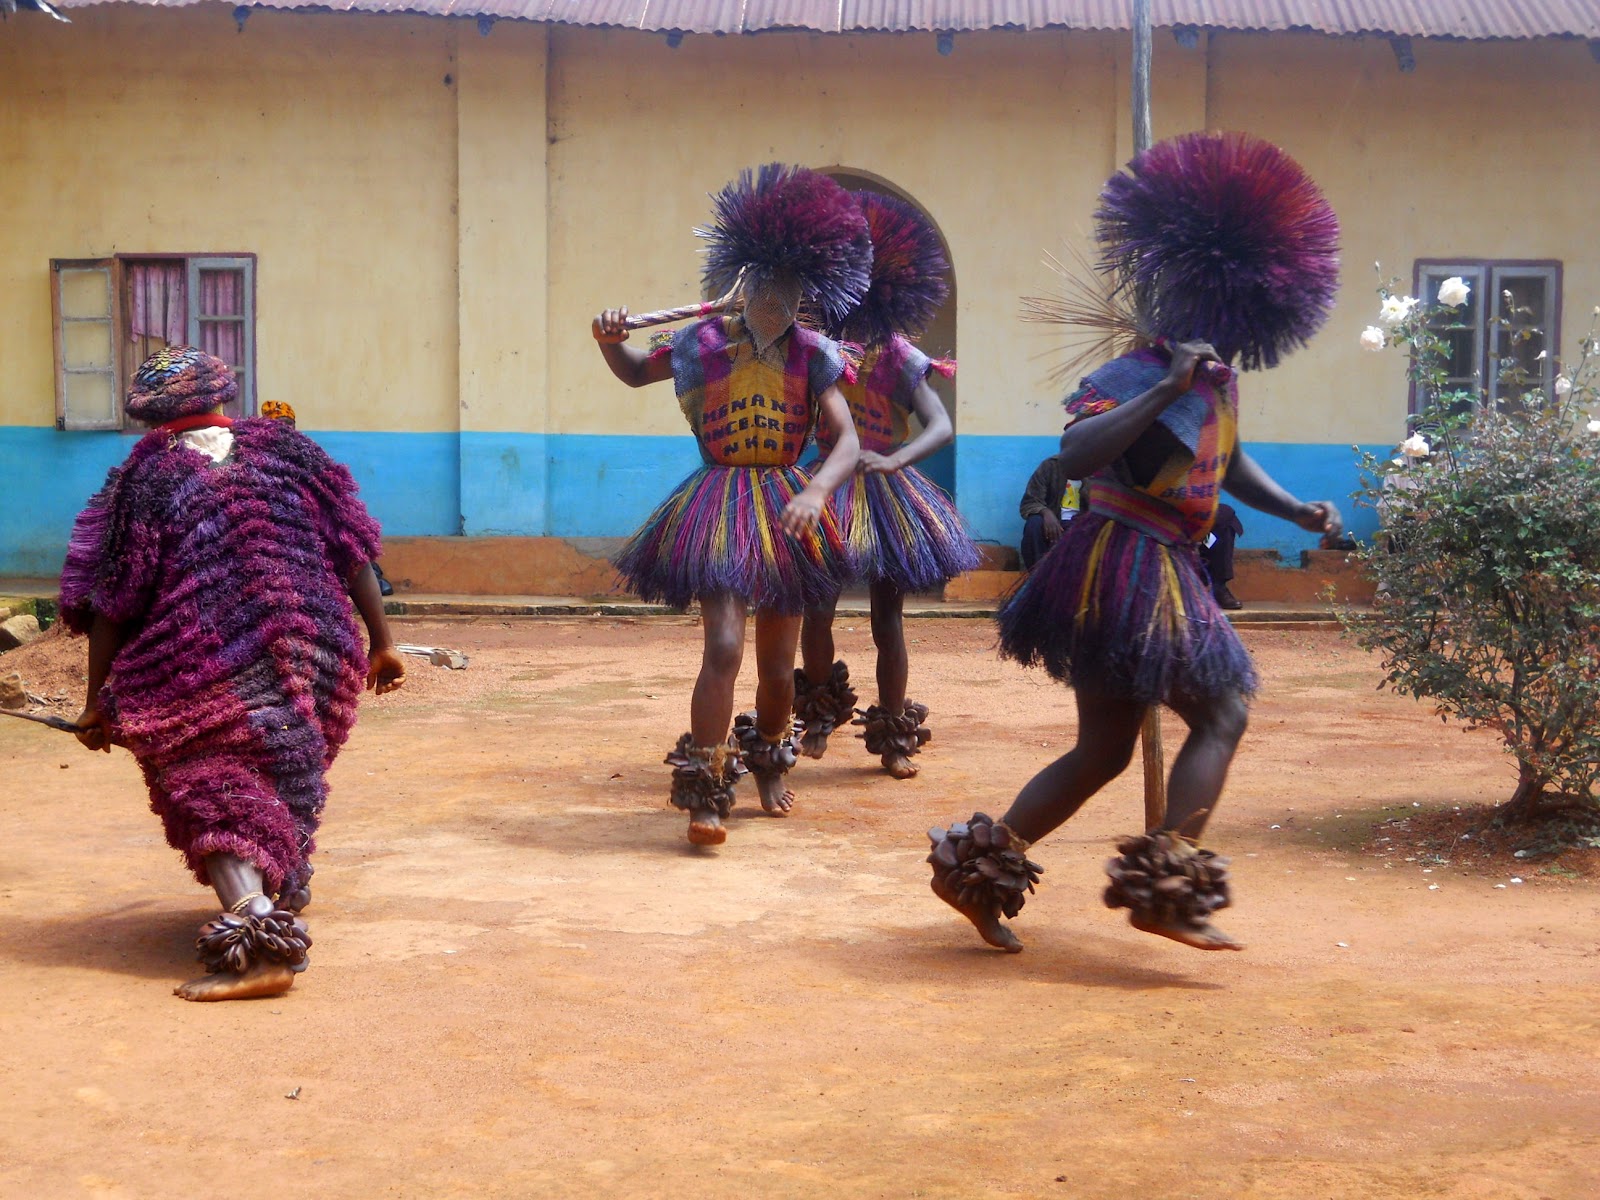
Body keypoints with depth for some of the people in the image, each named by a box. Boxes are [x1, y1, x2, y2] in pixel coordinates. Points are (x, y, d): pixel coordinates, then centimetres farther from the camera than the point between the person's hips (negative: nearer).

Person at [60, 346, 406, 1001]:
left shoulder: (145, 479, 1)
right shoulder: (283, 449, 10)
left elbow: (111, 602, -1)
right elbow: (352, 549, 7)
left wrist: (98, 701, 6)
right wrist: (380, 641, 12)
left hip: (205, 674, -4)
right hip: (318, 659, 4)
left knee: (217, 799, -2)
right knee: (284, 777, 24)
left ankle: (264, 946, -20)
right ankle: (281, 892, 44)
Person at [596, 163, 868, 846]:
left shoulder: (810, 355, -2)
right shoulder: (704, 343, -2)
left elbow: (846, 441, -10)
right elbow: (634, 372, 16)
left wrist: (817, 491, -28)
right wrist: (611, 342, -6)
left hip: (785, 510, 2)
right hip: (717, 507, -2)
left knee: (778, 666, 12)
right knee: (724, 646, -18)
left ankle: (769, 770, 38)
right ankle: (703, 795, -9)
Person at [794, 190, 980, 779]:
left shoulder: (897, 356, -4)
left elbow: (941, 427, -15)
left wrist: (894, 459, -31)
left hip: (886, 490, -1)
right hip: (829, 488, 1)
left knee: (888, 621, 4)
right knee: (817, 609, -6)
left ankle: (893, 740, 17)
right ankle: (821, 716, 20)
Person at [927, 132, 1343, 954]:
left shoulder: (1218, 381, 12)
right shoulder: (1137, 376, -17)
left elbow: (1228, 464, 29)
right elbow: (1074, 455, -33)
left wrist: (1297, 512, 15)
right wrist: (1166, 389, -35)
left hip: (1160, 576, 9)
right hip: (1128, 569, -9)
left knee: (1102, 751, 13)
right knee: (1221, 712, -7)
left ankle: (978, 875, 18)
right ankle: (1167, 889, -5)